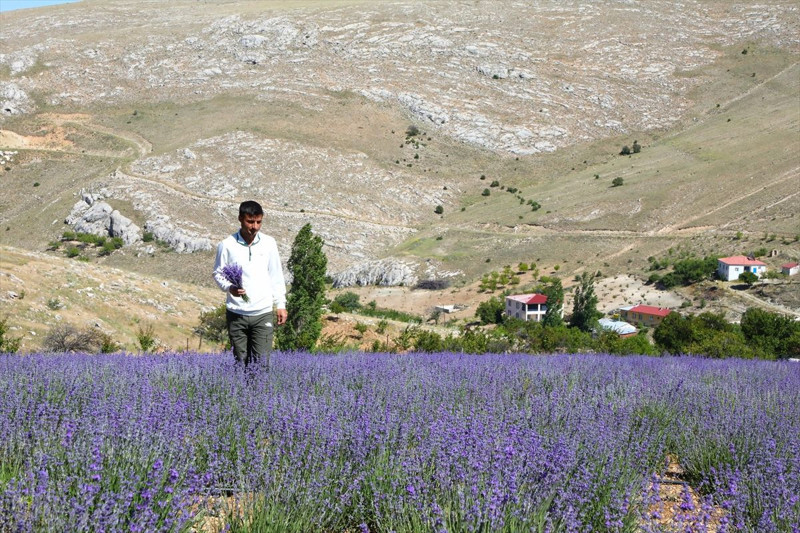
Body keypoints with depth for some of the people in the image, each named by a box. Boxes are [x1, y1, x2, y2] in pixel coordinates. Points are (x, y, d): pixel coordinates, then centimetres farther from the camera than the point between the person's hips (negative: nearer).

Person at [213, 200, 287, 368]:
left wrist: (281, 305, 8)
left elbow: (276, 276, 10)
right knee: (240, 360, 5)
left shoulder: (269, 243, 4)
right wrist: (229, 287, -15)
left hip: (263, 313, 1)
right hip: (236, 313, -1)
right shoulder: (227, 245, -3)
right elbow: (218, 273, 6)